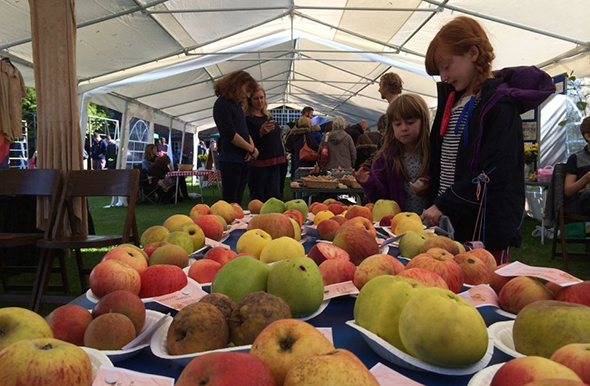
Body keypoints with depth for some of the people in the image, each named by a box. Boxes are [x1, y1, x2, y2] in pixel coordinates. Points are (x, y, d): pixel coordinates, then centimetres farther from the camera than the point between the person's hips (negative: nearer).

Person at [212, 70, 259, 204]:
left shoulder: (237, 105, 17)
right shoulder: (222, 104, -9)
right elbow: (230, 135, -16)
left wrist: (252, 147, -2)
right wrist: (251, 149, -6)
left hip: (243, 159, 8)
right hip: (230, 159, -8)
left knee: (237, 201, 10)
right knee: (229, 202, -5)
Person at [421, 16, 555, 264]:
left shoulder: (499, 103, -11)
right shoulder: (454, 98, 14)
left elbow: (493, 174, -19)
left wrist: (444, 206, -17)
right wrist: (436, 202, 10)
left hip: (486, 226, -7)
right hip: (453, 220, 8)